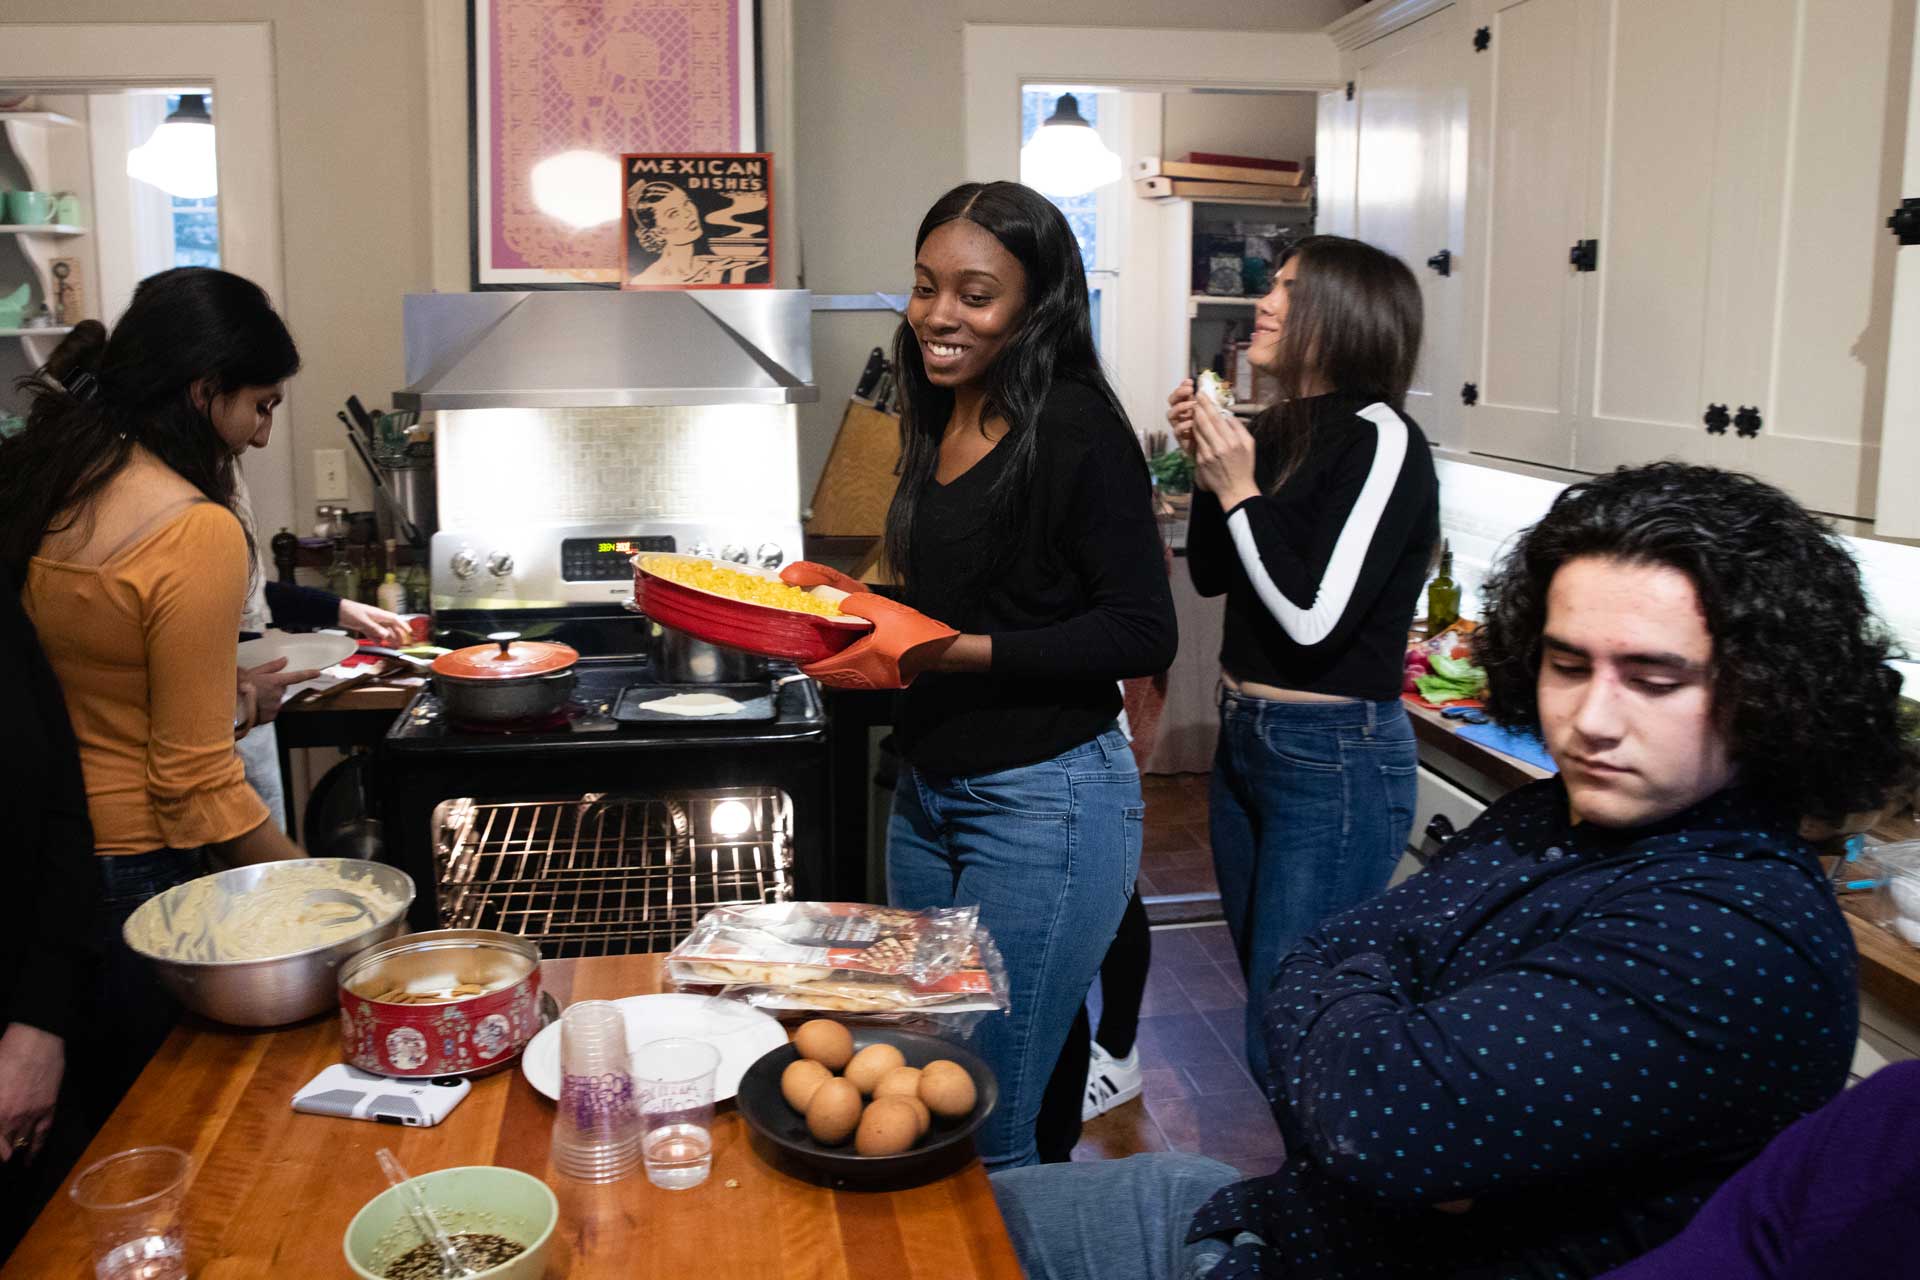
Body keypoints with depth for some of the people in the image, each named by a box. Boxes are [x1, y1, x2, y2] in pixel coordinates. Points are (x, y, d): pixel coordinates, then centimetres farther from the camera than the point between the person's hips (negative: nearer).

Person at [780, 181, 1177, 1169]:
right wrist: (843, 597, 4)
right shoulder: (940, 424, 10)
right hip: (926, 793, 8)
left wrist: (943, 650, -23)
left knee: (984, 1134, -1)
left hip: (1044, 800, -8)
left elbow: (1142, 635, -18)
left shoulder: (1076, 430, -14)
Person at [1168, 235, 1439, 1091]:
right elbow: (1211, 577, 15)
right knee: (1267, 997, 20)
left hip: (1334, 760, -8)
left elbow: (1314, 617, -21)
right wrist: (1206, 468, 2)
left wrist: (1240, 490, -16)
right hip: (1245, 738, 8)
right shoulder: (1279, 430, 6)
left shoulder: (1380, 441, -15)